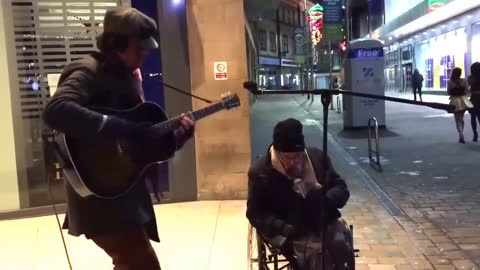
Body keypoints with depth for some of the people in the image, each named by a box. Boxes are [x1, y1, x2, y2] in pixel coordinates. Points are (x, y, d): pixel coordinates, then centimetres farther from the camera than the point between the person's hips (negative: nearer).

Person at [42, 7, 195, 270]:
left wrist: (178, 135, -3)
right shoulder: (89, 71, -13)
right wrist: (125, 129, -33)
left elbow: (147, 144, 15)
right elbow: (55, 111, -35)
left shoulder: (126, 77, 13)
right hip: (99, 193, -9)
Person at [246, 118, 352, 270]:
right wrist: (285, 228, -21)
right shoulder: (260, 171, -8)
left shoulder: (317, 157, 2)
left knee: (342, 242, -26)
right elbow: (256, 214, -6)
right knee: (314, 250, -31)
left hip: (323, 222, 4)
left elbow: (341, 187, 6)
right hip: (289, 231, -3)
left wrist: (325, 200, -16)